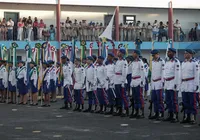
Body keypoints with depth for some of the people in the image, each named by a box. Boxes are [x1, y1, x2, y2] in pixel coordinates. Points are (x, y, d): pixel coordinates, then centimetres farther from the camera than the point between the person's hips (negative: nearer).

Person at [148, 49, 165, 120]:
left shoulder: (162, 61, -8)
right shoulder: (152, 61, 16)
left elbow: (163, 72, -12)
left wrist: (163, 81, -16)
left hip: (159, 83, -8)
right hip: (153, 83, 8)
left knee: (160, 100, -5)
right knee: (154, 99, 9)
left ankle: (161, 114, 0)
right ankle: (156, 113, 17)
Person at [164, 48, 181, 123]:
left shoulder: (176, 62, -10)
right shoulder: (167, 61, 16)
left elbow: (177, 74, -14)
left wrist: (176, 84, -18)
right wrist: (164, 81, 18)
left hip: (173, 84, -8)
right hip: (167, 84, 8)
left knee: (174, 101, -7)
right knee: (168, 101, 10)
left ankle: (176, 117, -4)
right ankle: (170, 115, 18)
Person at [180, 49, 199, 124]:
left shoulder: (194, 63, -5)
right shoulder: (183, 63, 15)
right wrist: (181, 84, 17)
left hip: (191, 85, -6)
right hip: (184, 85, 7)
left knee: (192, 102, -5)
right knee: (185, 102, 7)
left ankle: (193, 118, -2)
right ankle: (186, 117, 12)